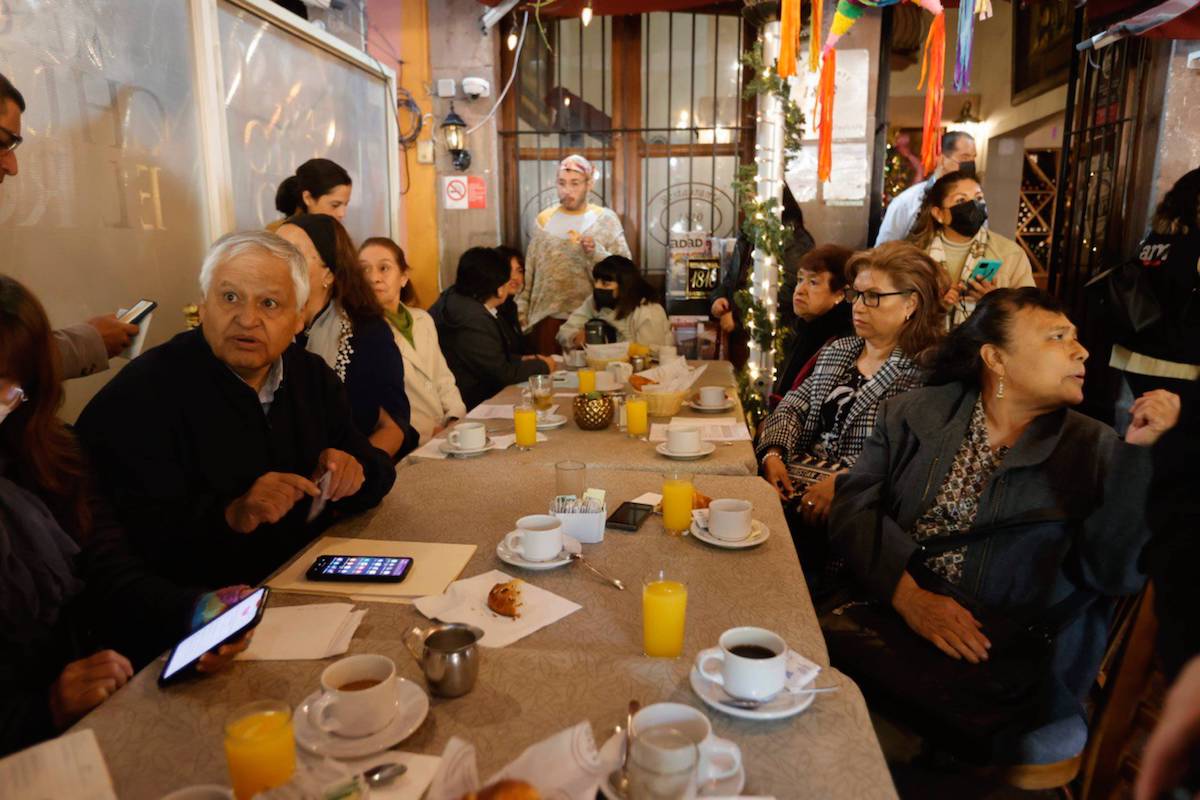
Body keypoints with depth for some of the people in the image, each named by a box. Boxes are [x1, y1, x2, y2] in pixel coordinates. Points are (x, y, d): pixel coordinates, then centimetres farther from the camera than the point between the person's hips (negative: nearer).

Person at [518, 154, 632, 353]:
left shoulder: (605, 219, -1)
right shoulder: (544, 219, 6)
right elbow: (529, 272, 10)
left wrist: (596, 252, -21)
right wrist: (522, 312, 7)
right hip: (547, 317, 2)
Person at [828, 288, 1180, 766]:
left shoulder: (1095, 451, 6)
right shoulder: (913, 413, 6)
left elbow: (1117, 574, -4)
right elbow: (854, 504, -3)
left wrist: (1140, 453, -11)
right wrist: (910, 597, -16)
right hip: (884, 623, 1)